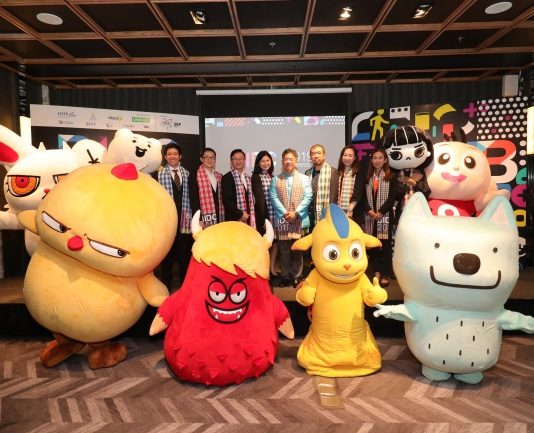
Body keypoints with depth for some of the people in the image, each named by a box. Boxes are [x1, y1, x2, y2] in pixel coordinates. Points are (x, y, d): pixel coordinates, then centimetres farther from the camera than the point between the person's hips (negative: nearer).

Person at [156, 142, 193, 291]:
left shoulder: (186, 173, 8)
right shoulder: (159, 174, -3)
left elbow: (189, 195, 7)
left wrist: (188, 214, 1)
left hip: (183, 217, 3)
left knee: (184, 251, 8)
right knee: (167, 251, 9)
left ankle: (185, 283, 23)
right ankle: (167, 284, 23)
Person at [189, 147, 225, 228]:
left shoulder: (219, 176, 17)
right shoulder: (194, 176, 1)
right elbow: (193, 199, -6)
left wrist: (223, 218, 9)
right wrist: (198, 219, -14)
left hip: (219, 218, 5)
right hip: (204, 219, -4)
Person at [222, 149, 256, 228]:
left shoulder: (247, 178, 16)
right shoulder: (227, 178, -4)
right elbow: (226, 200, -11)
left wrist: (252, 219, 7)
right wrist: (240, 214, -13)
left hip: (248, 218, 6)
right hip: (234, 219, -6)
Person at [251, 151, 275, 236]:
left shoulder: (271, 176, 14)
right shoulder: (256, 177, -7)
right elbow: (259, 199, -11)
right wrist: (265, 219, -14)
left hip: (274, 216, 6)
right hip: (263, 217, -6)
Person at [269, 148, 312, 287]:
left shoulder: (304, 178, 7)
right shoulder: (276, 179, 8)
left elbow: (308, 197, -2)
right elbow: (273, 198, -1)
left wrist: (296, 212, -13)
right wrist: (285, 213, -13)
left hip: (299, 220, 0)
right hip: (282, 219, 0)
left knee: (298, 250, 5)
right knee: (284, 250, 5)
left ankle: (296, 276, 16)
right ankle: (285, 276, 15)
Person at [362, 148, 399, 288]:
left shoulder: (391, 177, 0)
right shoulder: (367, 177, 11)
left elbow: (393, 197, -8)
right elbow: (363, 196, 6)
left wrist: (381, 212, -15)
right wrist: (369, 210, -10)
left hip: (385, 215, -3)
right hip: (370, 216, 3)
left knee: (385, 245, 0)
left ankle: (385, 274, 6)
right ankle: (376, 271, 18)